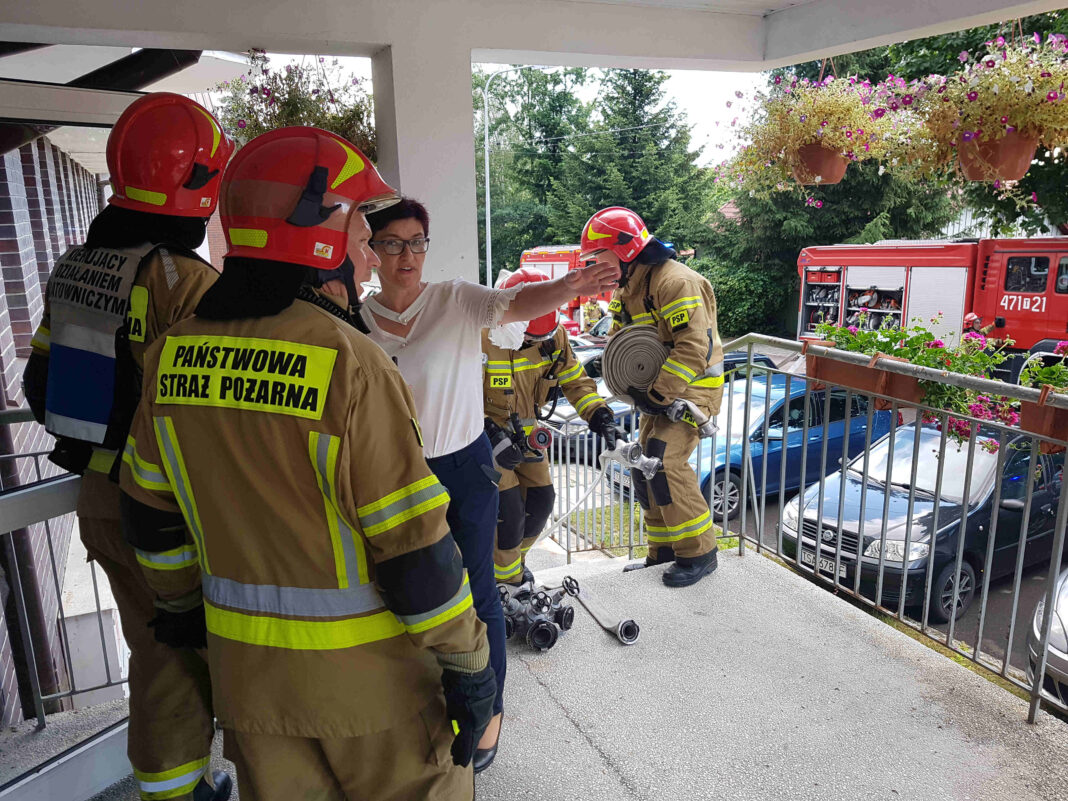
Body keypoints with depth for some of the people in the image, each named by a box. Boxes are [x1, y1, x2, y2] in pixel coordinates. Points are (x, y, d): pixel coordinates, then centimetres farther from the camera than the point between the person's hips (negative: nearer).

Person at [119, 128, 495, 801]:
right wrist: (468, 665, -9)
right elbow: (415, 548, -21)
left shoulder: (173, 352, -4)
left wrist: (181, 602, 23)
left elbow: (151, 514, 8)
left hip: (245, 669, 6)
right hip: (366, 677, -5)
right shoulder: (350, 364, -24)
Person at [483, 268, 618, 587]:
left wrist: (599, 414, -14)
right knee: (509, 509, -10)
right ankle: (506, 579, 15)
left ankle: (514, 555, 36)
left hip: (524, 432, 6)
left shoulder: (554, 336, -10)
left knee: (541, 500, 7)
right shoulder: (482, 339, -28)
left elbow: (575, 380, 1)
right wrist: (490, 434, -31)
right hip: (486, 435, -6)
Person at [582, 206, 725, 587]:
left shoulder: (675, 282, -22)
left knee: (664, 461, -20)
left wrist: (658, 394, -26)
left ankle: (699, 552, -6)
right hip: (660, 388, 10)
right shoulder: (627, 286, 10)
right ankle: (664, 552, 19)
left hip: (692, 385, -10)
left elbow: (694, 348, -28)